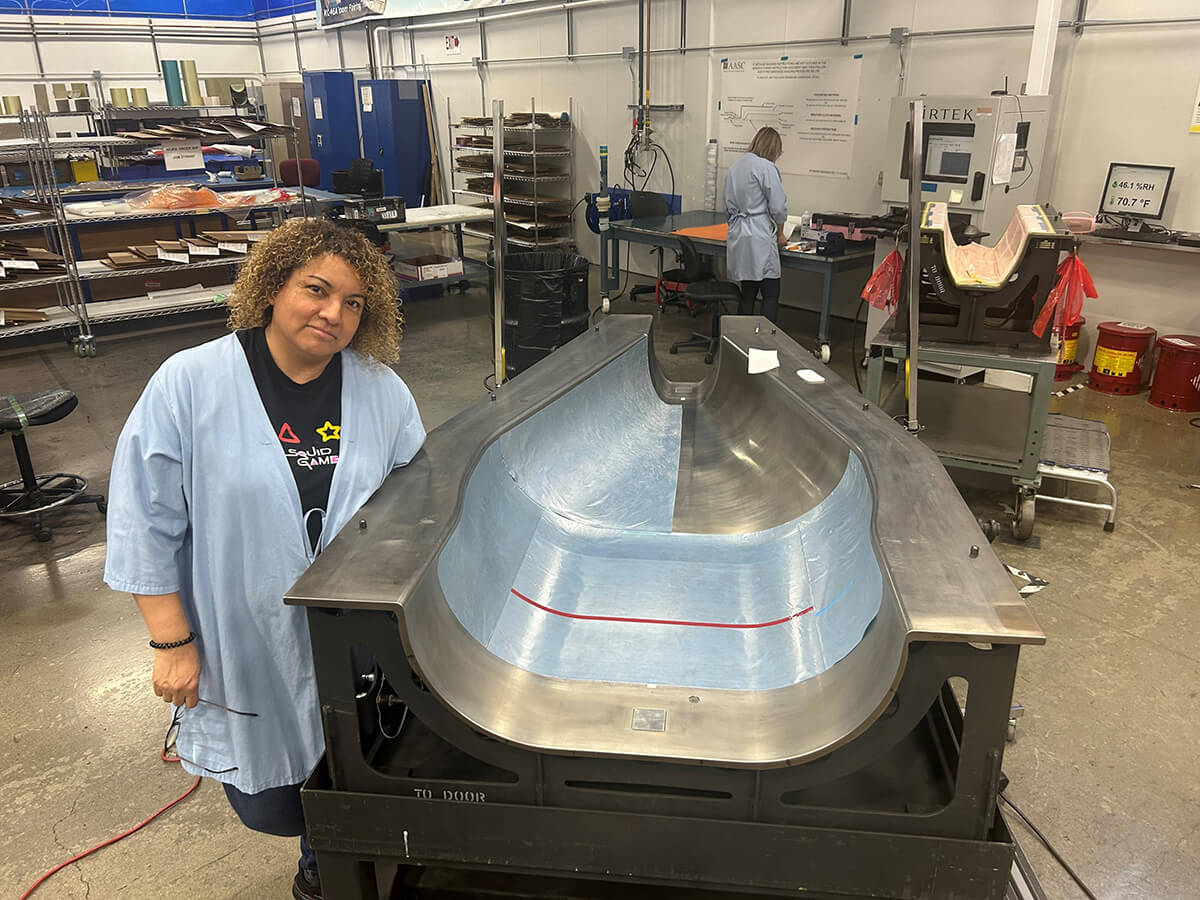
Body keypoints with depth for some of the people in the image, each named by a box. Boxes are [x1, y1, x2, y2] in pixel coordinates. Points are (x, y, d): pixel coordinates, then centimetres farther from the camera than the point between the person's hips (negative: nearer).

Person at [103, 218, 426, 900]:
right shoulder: (189, 384, -13)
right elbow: (146, 524, -8)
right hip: (246, 651, -2)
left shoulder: (383, 391, -3)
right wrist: (172, 642, -8)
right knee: (267, 808, 13)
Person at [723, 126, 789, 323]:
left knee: (747, 293, 11)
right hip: (759, 238, -8)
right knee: (771, 295, -5)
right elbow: (778, 207, -7)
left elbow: (727, 209, 20)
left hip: (737, 237, 8)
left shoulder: (734, 168, 16)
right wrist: (780, 233, 6)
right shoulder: (766, 167, -8)